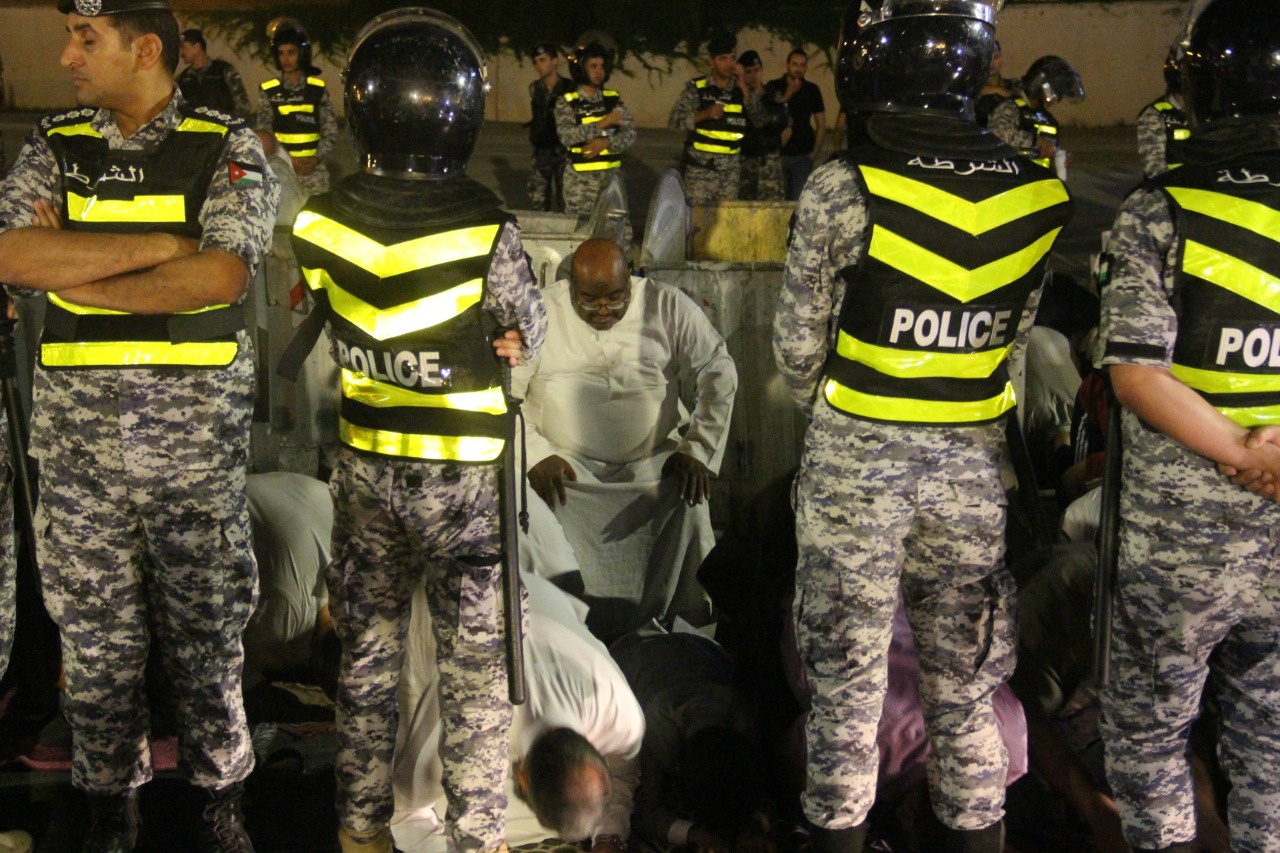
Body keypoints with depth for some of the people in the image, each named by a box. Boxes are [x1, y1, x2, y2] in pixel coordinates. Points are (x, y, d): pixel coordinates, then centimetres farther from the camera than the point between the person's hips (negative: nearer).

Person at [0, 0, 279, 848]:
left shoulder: (227, 149, -2)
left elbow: (221, 275, -18)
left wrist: (82, 283, -10)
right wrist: (159, 245, -14)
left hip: (196, 436, -3)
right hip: (78, 435, 3)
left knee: (207, 631, 7)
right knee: (97, 635, 11)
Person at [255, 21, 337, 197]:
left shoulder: (319, 89, 7)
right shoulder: (268, 91, 5)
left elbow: (331, 132, 7)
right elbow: (264, 131, 0)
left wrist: (316, 158, -10)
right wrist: (287, 160, -14)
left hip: (313, 171, 1)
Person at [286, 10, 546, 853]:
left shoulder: (319, 221, -9)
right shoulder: (485, 228, -20)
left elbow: (329, 324, 3)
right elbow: (529, 333, -6)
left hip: (365, 465, 4)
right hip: (464, 475, -4)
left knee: (367, 653, 19)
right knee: (475, 664, 10)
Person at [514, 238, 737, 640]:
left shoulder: (666, 305, 4)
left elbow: (718, 372, 5)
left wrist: (697, 449, -6)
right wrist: (536, 454, -15)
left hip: (651, 459, 1)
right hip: (567, 461, 0)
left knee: (688, 511, -29)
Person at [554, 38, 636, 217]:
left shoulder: (613, 99, 7)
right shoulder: (567, 102, -3)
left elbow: (630, 134, 0)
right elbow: (566, 136, -18)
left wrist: (606, 142, -17)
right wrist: (602, 124, -21)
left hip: (611, 176, 3)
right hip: (580, 179, -3)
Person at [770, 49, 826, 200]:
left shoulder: (812, 90, 8)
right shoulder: (774, 87, 3)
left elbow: (821, 124, 12)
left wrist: (815, 152, 4)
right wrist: (786, 96, -15)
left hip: (803, 156, 1)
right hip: (778, 153, -1)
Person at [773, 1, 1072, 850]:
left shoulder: (842, 189, -15)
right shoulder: (1040, 196, -4)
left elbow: (797, 348, -7)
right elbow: (1020, 343, 1)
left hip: (855, 460, -3)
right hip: (974, 462, 3)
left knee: (848, 669, 11)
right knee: (965, 679, 17)